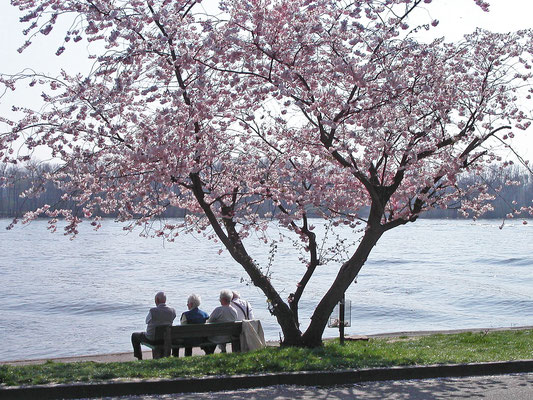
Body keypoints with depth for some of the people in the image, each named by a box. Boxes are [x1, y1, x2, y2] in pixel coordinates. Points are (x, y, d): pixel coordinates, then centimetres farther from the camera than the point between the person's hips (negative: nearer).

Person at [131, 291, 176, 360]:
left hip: (152, 338, -4)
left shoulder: (153, 310, -23)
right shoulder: (172, 311, -11)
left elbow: (147, 321, -3)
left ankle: (140, 359, 27)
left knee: (134, 335, 22)